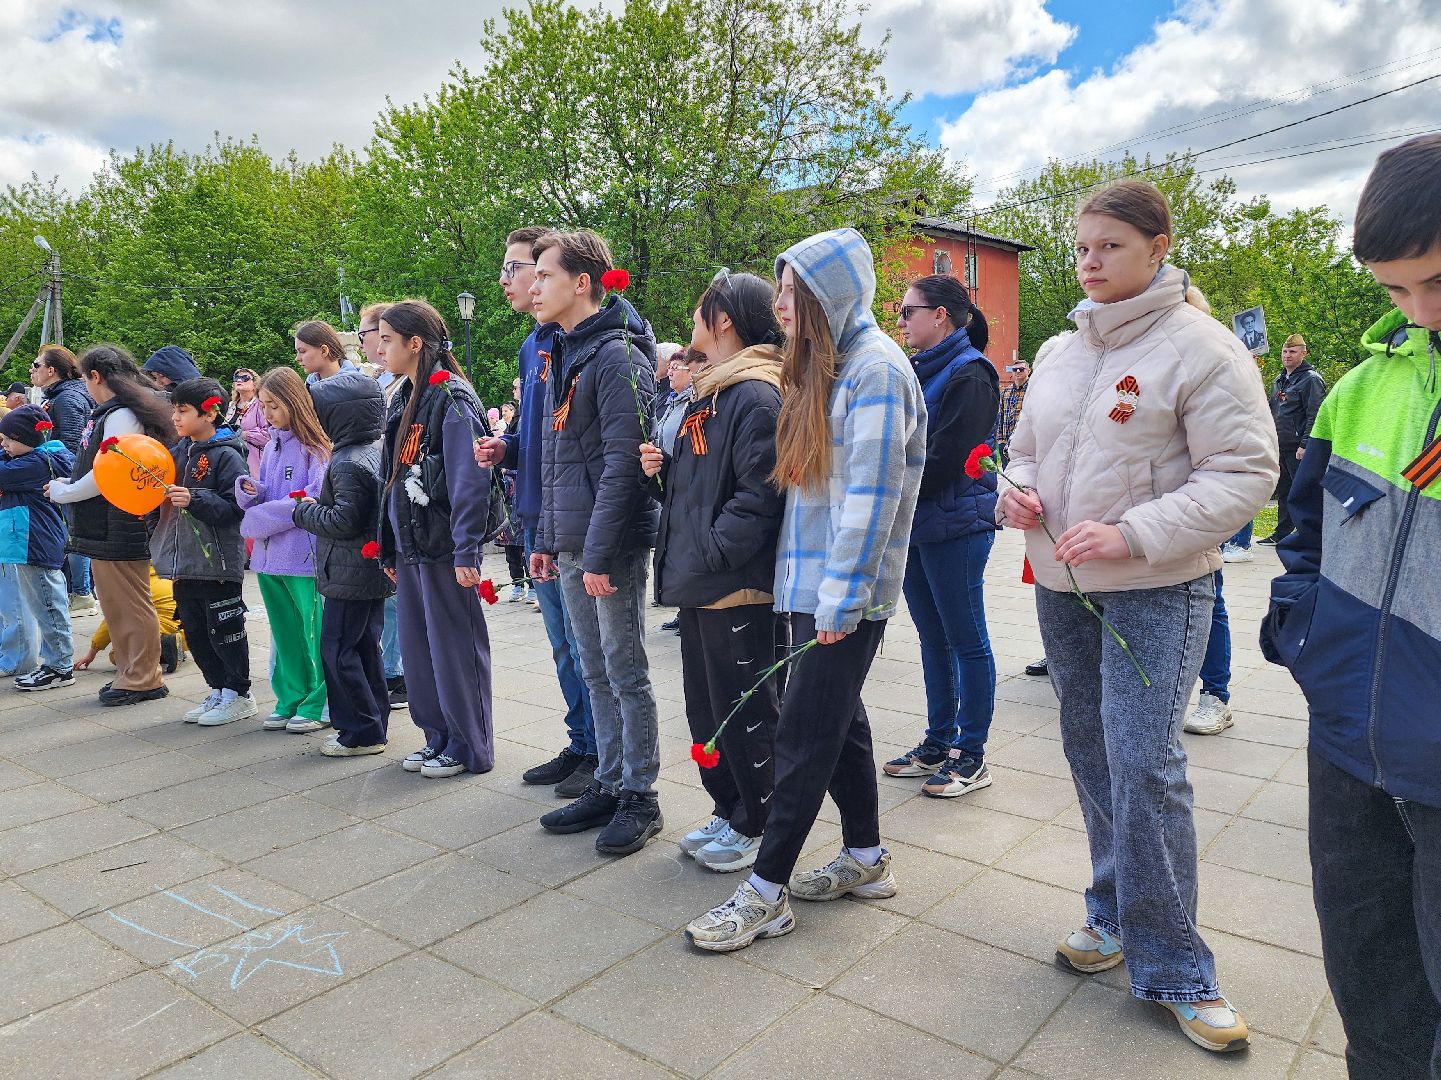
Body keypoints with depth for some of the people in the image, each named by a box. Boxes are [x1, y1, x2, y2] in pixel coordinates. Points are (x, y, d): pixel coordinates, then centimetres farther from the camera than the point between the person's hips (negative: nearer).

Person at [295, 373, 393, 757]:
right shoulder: (378, 450, 9)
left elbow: (343, 521, -23)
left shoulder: (348, 463, -20)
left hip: (350, 575, -10)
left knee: (338, 650, 0)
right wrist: (319, 505, 13)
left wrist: (306, 511, -7)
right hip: (374, 569, 10)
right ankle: (373, 724, 25)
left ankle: (361, 733, 6)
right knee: (365, 648, 16)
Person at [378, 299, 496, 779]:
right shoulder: (402, 401, 14)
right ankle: (439, 737, 27)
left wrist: (466, 551, -21)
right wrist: (390, 549, 17)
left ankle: (470, 748, 14)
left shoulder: (452, 401, -13)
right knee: (417, 648, 13)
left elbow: (470, 482, -19)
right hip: (410, 544, 9)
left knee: (455, 648, 1)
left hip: (444, 547, -8)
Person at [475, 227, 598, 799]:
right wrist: (504, 449, 5)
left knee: (586, 645, 2)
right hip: (538, 519, 9)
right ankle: (582, 746, 31)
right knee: (564, 644, 17)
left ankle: (603, 758, 17)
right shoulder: (532, 345, 15)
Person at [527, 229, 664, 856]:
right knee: (596, 674, 15)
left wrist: (599, 551, -20)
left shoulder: (616, 356, -13)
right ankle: (609, 786, 26)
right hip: (570, 546, 9)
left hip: (611, 546, -9)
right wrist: (548, 539, 16)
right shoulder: (561, 354, 15)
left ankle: (640, 798, 14)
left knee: (625, 673, 1)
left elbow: (622, 462, -19)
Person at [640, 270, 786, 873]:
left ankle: (755, 827, 21)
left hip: (738, 584, -10)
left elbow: (760, 493, -23)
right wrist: (660, 470, 2)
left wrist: (711, 553, -22)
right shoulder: (705, 392, 15)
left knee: (744, 711, 5)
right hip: (698, 582, 10)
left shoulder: (756, 397, -16)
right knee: (705, 708, 18)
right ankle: (728, 811, 33)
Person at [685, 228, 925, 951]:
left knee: (804, 731, -3)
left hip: (846, 590, -9)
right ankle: (866, 861, 30)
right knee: (838, 718, 16)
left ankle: (767, 893, 8)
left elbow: (872, 491, -19)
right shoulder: (823, 365, 16)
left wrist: (840, 596, -20)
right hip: (814, 581, 9)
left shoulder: (875, 369, -13)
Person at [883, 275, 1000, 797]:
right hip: (915, 522, 9)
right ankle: (938, 742, 27)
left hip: (955, 525, -9)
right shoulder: (919, 371, 14)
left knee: (966, 640, 2)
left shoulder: (970, 374, -12)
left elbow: (946, 460, -19)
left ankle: (971, 755, 13)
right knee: (933, 638, 15)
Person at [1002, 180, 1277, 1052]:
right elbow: (1029, 447, 21)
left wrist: (1132, 534, -23)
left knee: (1145, 765, -10)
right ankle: (1116, 912, 32)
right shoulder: (1061, 352, 11)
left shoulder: (1201, 347, -9)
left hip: (1157, 593, -6)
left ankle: (1174, 966, 8)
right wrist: (1018, 491, -3)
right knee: (1091, 754, 14)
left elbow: (1246, 473, -14)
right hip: (1061, 587, 7)